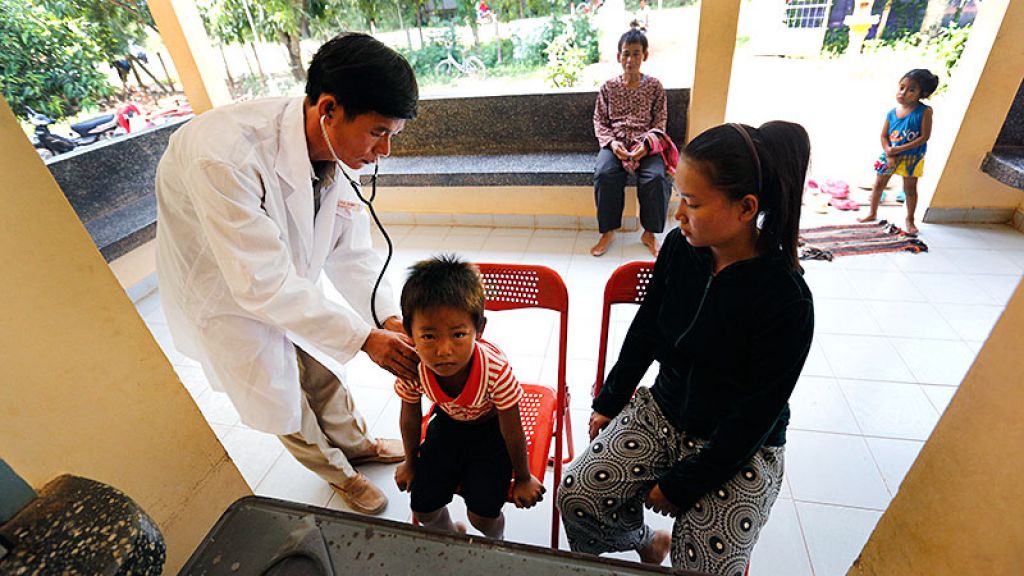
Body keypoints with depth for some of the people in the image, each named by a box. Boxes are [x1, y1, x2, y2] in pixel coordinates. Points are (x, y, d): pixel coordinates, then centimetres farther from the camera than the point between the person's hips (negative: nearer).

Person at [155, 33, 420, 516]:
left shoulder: (335, 149, -18)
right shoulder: (224, 156, -39)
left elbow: (348, 251, -11)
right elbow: (261, 282, -37)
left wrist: (390, 317, -22)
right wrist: (363, 338, -34)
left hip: (289, 289, 5)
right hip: (229, 299, -5)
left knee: (321, 376, 21)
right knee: (282, 404, 13)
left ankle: (357, 444, 48)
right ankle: (338, 473, 39)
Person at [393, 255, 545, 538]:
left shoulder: (495, 370, -39)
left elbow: (512, 432, -21)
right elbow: (410, 420, -6)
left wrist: (524, 478, -5)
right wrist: (411, 463, 10)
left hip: (491, 429, -3)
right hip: (447, 423, 3)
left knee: (482, 513, -11)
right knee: (423, 508, 1)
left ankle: (496, 541, 28)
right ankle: (450, 532, 38)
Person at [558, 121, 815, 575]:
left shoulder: (787, 300, -24)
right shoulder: (681, 247, -11)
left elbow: (755, 416, -17)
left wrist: (681, 485, -11)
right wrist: (609, 402, 10)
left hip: (742, 448, -3)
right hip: (662, 410, 4)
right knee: (577, 494, -10)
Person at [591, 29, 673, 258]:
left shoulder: (654, 86, 7)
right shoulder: (609, 86, 9)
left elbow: (660, 122, 4)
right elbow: (599, 121, 7)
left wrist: (646, 145, -15)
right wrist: (612, 143, -13)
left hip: (645, 144, 0)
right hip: (615, 142, 1)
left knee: (655, 178, -30)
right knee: (604, 174, -32)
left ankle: (649, 233, -10)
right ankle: (608, 231, -15)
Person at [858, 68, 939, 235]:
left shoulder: (924, 111, -13)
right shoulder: (892, 113, -3)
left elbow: (924, 137, -17)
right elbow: (884, 136, -1)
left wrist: (899, 149, -23)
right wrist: (889, 155, -14)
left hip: (912, 157, -3)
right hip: (889, 156, 3)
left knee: (910, 188, 7)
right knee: (879, 184, 11)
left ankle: (910, 219, 22)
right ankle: (872, 213, 29)